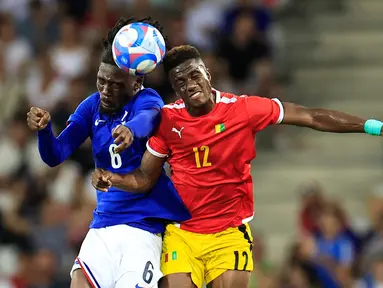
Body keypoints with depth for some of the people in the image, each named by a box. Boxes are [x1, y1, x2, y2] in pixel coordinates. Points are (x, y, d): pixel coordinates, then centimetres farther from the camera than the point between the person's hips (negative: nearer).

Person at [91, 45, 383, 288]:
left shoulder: (243, 109, -10)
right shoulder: (167, 120, -4)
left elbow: (311, 117, -7)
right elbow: (145, 179, 3)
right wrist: (111, 179, -18)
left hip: (230, 233, -1)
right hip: (181, 234, 1)